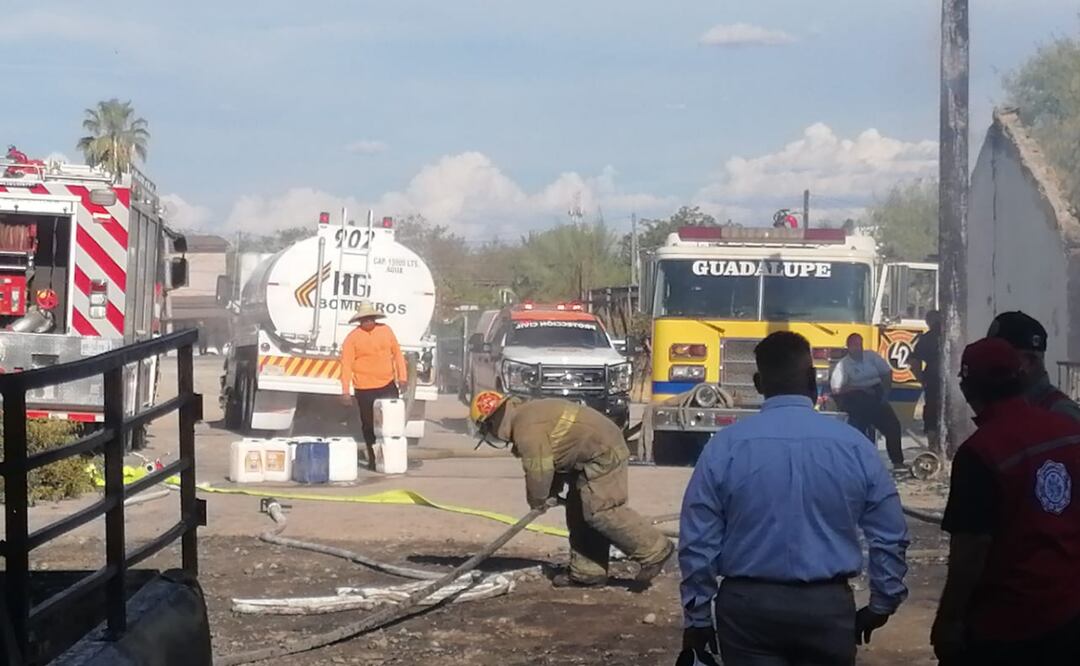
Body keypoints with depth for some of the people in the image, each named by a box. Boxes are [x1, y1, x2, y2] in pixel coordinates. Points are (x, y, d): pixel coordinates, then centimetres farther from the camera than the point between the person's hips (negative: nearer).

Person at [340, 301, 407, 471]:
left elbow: (397, 353, 11)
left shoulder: (385, 330, 3)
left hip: (388, 385, 3)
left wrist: (402, 375, 5)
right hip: (365, 389, -3)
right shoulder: (352, 338, -7)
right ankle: (373, 459, 14)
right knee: (369, 424, 4)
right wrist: (346, 390, -15)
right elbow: (346, 364, -10)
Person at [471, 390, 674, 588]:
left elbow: (538, 469, -18)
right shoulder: (528, 415, 17)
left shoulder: (526, 427, -18)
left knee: (601, 511, -15)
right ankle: (587, 573, 13)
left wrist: (536, 502, -1)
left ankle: (655, 551, -8)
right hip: (598, 453, 11)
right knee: (578, 511, 10)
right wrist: (551, 494, 13)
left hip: (604, 454, -11)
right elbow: (554, 458, 21)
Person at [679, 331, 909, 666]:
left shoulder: (726, 446, -6)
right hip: (828, 605, 1)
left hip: (748, 605, -1)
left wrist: (696, 618, 5)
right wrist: (882, 605, 16)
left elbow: (698, 540, -4)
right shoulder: (854, 445, -2)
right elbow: (890, 535, 3)